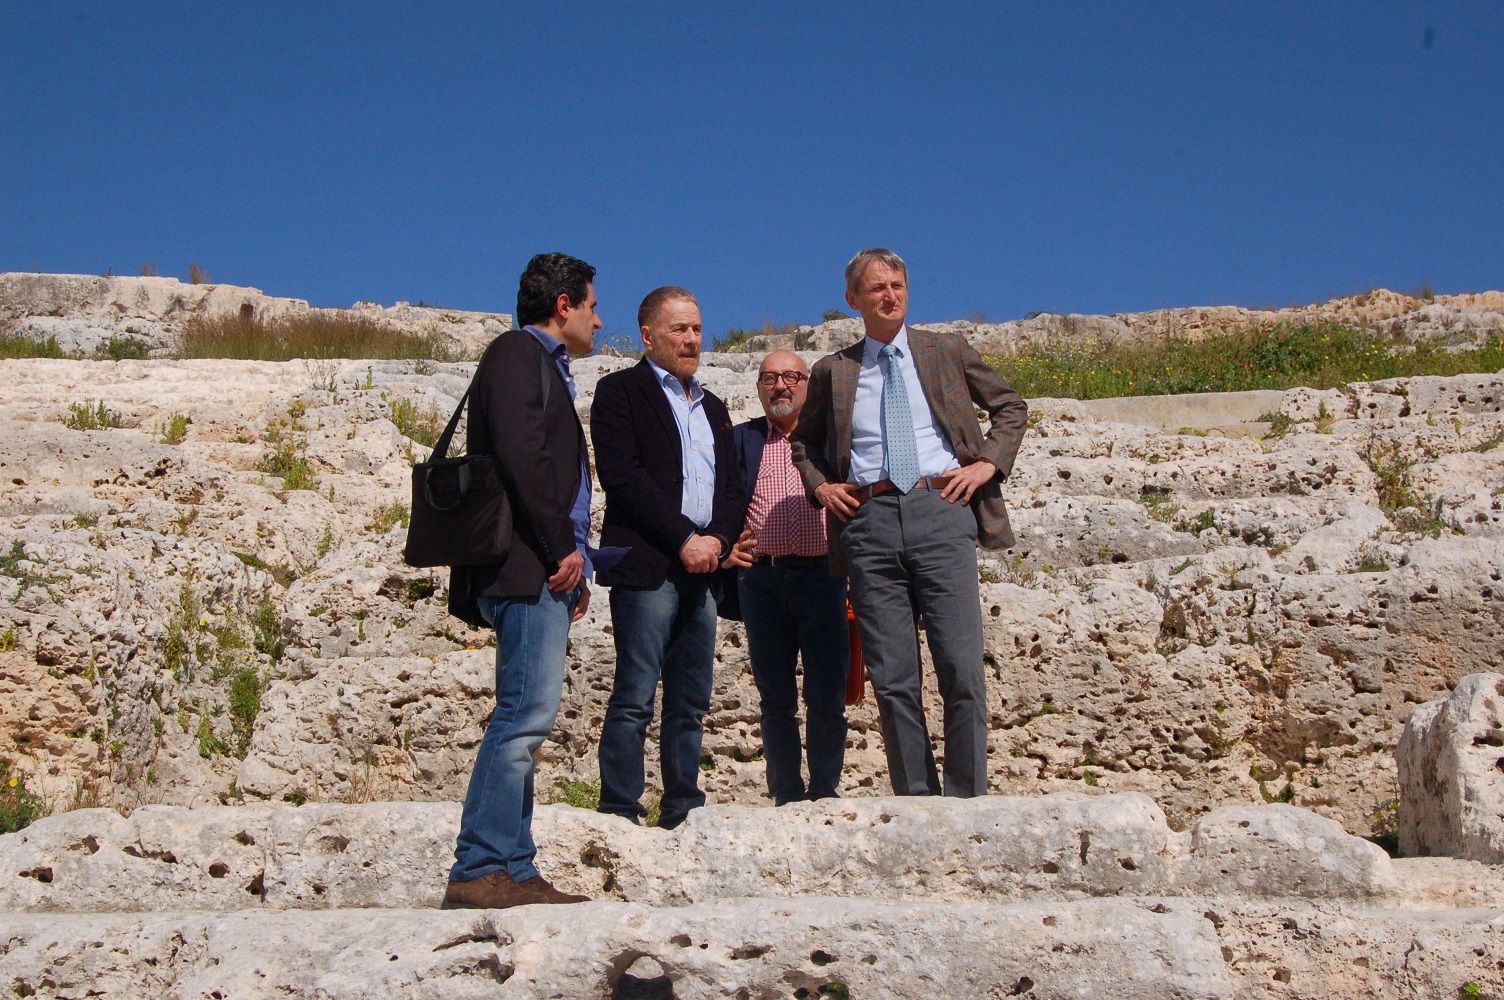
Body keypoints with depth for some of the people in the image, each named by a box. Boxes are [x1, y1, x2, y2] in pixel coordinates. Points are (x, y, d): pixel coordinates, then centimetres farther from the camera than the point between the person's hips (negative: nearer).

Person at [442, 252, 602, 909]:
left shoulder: (542, 364, 28)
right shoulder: (518, 354, -1)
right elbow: (520, 454, -15)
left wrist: (571, 560, 14)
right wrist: (564, 549, -14)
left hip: (546, 571, 10)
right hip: (528, 566, -10)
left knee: (525, 718, 6)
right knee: (527, 711, -15)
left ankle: (512, 872, 6)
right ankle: (479, 871, -15)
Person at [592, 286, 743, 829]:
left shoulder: (712, 407, 25)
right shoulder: (620, 391, 3)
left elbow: (731, 488, 20)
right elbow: (622, 475, -9)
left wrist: (717, 538, -1)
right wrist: (683, 539, -13)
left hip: (704, 568, 6)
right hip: (647, 565, -6)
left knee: (691, 704, 7)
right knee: (634, 698, -8)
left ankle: (684, 815, 12)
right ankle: (619, 815, -5)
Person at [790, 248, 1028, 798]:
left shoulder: (948, 351, 14)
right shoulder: (832, 371, 15)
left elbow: (1011, 407, 22)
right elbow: (804, 440, 29)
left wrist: (989, 463, 6)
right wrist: (819, 485, 11)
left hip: (940, 511, -1)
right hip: (869, 521, 1)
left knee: (962, 671, -8)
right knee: (892, 680, -1)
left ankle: (968, 802, -1)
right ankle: (916, 803, 6)